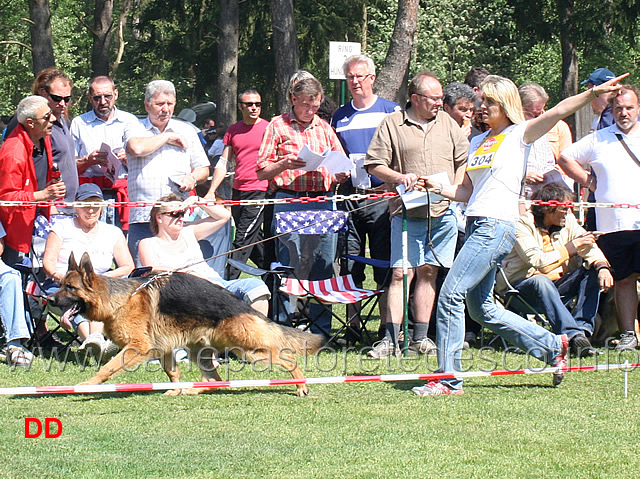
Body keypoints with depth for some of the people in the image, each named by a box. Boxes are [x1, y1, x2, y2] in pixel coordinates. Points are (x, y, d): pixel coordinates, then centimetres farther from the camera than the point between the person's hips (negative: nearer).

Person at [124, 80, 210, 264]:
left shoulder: (187, 131, 17)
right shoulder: (134, 130, 9)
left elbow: (203, 169, 21)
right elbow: (137, 148, -15)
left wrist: (193, 178, -3)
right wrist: (167, 137, -2)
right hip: (142, 218, -2)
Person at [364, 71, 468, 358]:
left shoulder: (447, 124, 15)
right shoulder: (392, 125, 3)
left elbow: (463, 160, 18)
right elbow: (374, 164, 2)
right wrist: (398, 177, -15)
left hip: (443, 213, 3)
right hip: (406, 213, -3)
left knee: (427, 272, 6)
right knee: (401, 273, -9)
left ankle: (420, 338, 11)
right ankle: (391, 340, -11)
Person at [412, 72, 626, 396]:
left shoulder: (519, 134, 1)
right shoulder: (478, 142, 21)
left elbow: (559, 111, -11)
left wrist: (592, 93, -24)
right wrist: (439, 188, 8)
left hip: (497, 226, -8)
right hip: (476, 225, 9)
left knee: (451, 294, -14)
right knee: (481, 309, 11)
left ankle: (448, 378, -9)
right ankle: (553, 346, 23)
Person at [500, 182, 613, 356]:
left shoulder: (568, 221, 5)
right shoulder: (523, 225, -15)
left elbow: (589, 247, -4)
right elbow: (539, 263, -26)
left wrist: (602, 267, -25)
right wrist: (571, 248, -19)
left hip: (556, 288, 6)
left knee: (592, 272, -14)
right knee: (541, 281, -39)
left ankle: (582, 330, -27)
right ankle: (573, 335, -48)